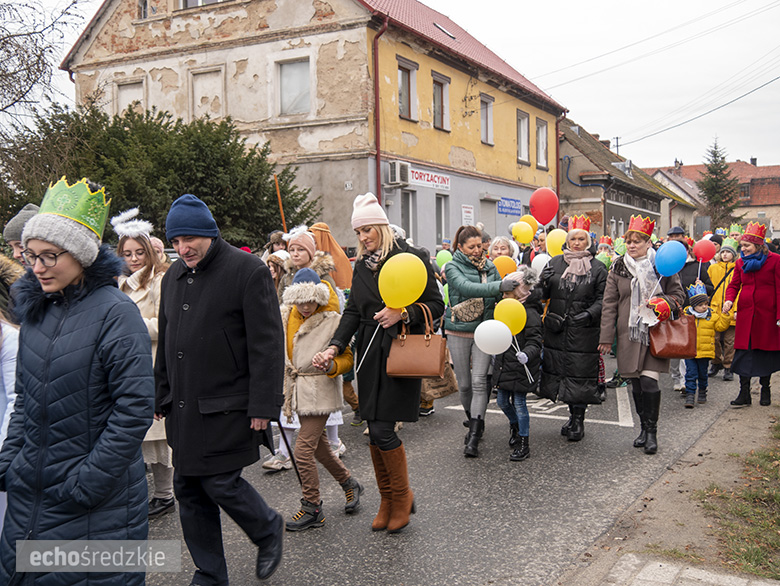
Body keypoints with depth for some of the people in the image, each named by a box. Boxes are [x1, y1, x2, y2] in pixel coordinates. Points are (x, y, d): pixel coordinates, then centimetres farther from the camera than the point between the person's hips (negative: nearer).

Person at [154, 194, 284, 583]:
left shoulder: (247, 270, -10)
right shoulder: (173, 276, 12)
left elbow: (267, 344, -14)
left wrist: (262, 406, -17)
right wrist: (162, 398, 18)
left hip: (226, 406, -7)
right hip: (184, 406, 7)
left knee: (220, 482, -6)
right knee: (188, 489, 11)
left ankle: (268, 529, 24)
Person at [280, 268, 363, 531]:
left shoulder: (332, 320, -13)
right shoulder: (285, 315, 3)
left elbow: (347, 358, -11)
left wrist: (330, 366, -29)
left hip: (320, 391, -7)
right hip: (298, 388, 7)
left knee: (303, 448, -9)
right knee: (318, 445, 17)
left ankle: (312, 509, 6)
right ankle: (349, 483, 39)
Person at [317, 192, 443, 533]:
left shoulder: (410, 258, -5)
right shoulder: (361, 265, 14)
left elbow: (436, 305, -5)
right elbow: (353, 311, 12)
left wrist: (402, 313, -20)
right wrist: (336, 346, -1)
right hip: (369, 354, 6)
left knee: (382, 430, -9)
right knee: (374, 431, 8)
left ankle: (403, 496, 13)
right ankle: (387, 501, 23)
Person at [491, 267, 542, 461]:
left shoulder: (530, 313, -15)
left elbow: (535, 342, -18)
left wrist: (526, 355, -36)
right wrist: (495, 356, 25)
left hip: (521, 367, -7)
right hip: (503, 365, 7)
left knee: (519, 402, -1)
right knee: (502, 401, 14)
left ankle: (523, 444, 11)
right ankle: (515, 425, 44)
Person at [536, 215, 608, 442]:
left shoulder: (597, 268, 2)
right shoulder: (555, 263, 8)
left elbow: (602, 299, -1)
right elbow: (543, 293, 7)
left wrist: (590, 314, -17)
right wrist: (543, 283, -15)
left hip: (584, 331, -3)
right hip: (556, 329, 3)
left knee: (581, 373, -1)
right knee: (560, 370, 8)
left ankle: (578, 419, 12)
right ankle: (573, 415, 25)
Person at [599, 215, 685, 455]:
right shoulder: (618, 268, 5)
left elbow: (678, 294, 9)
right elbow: (609, 304, 5)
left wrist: (665, 303, -14)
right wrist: (606, 337, 1)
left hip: (655, 333, -2)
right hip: (629, 333, 2)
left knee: (649, 382, -10)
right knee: (636, 383, 7)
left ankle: (652, 431, 6)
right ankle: (644, 427, 24)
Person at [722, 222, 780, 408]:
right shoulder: (741, 262, 9)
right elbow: (734, 284, 10)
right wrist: (729, 299, -11)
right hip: (746, 313, 3)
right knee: (743, 351, -1)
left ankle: (765, 389, 23)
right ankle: (744, 394, 2)